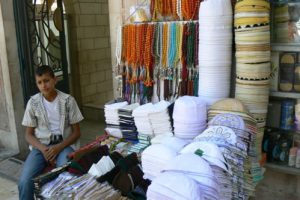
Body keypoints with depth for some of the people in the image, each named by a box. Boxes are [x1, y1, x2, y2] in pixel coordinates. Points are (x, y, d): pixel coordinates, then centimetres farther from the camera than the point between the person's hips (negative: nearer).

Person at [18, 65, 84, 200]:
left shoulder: (68, 100, -4)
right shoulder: (33, 103, 1)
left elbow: (76, 132, -1)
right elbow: (29, 134, 5)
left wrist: (58, 147, -16)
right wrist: (43, 149, -14)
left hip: (64, 144, -2)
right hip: (41, 145, 2)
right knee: (25, 181, -22)